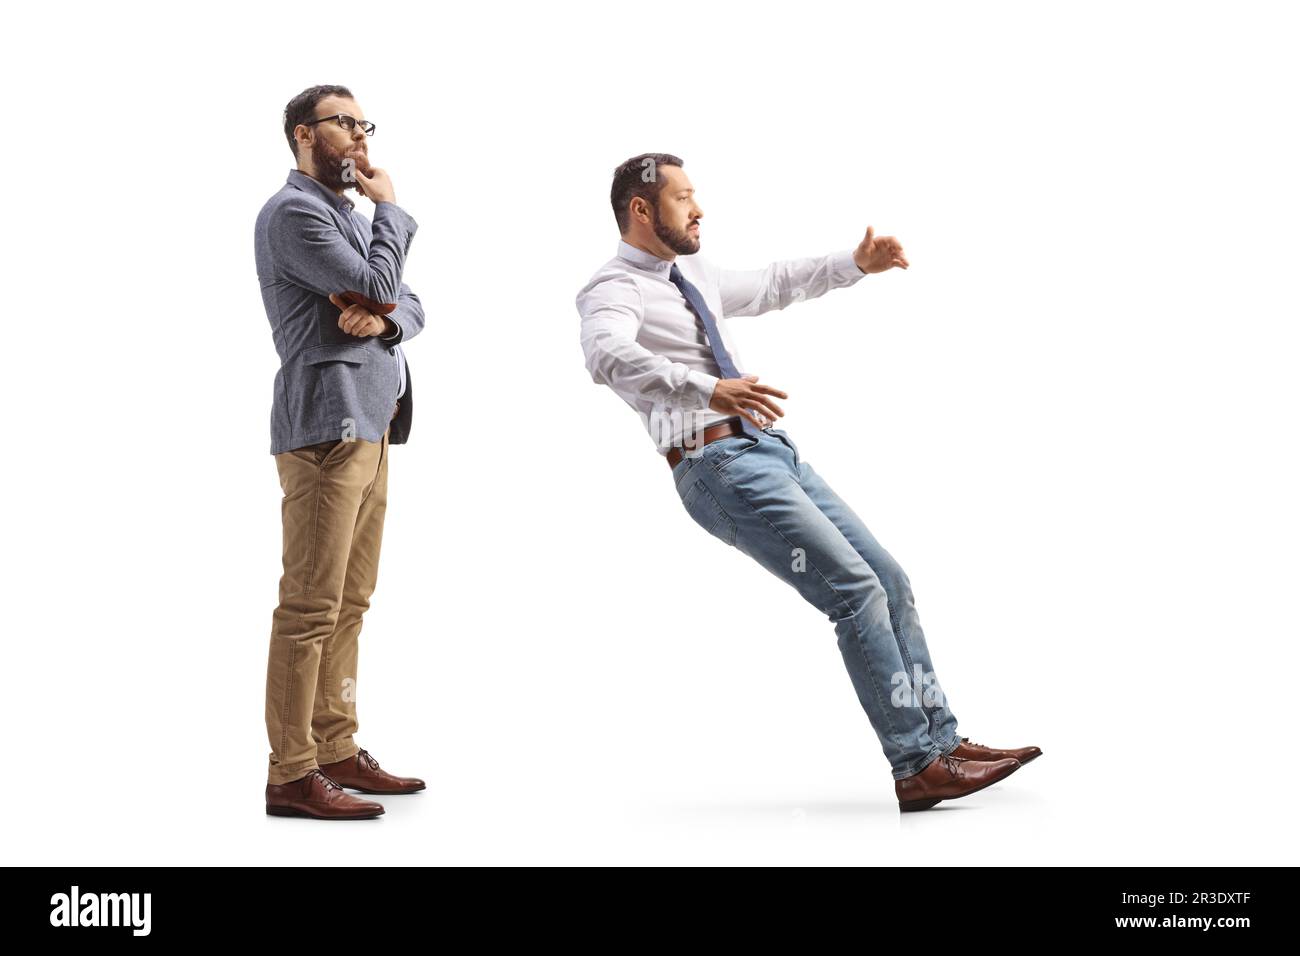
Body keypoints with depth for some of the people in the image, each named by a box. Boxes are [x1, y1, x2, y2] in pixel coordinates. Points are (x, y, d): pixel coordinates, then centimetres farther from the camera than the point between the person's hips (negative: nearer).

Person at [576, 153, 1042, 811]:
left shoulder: (690, 276, 20)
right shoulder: (614, 289, -8)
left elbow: (771, 287, 37)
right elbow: (608, 358, -30)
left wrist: (855, 264, 29)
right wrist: (709, 391, -44)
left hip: (774, 452, 9)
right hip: (721, 465, -9)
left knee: (889, 581, 4)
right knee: (856, 590, -15)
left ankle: (942, 742, 10)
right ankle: (917, 767, -9)